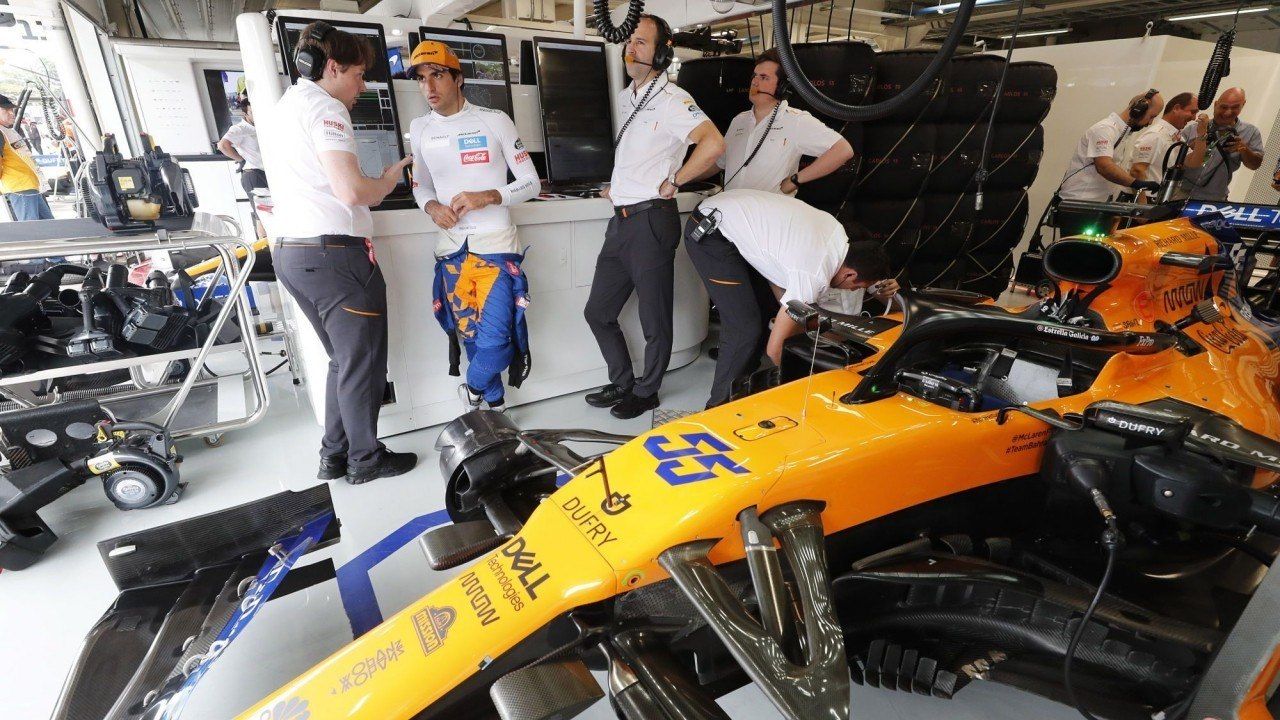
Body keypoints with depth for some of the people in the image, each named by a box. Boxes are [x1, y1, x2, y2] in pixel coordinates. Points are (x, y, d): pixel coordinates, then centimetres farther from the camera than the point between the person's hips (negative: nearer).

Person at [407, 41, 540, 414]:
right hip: (451, 247, 4)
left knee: (495, 337, -12)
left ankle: (473, 390, 19)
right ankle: (495, 405, 25)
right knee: (470, 335, 7)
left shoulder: (494, 120, -1)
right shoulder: (420, 128, 11)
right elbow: (420, 185, 20)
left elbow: (531, 183, -1)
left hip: (496, 245, -4)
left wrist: (487, 197, -17)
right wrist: (432, 207, -3)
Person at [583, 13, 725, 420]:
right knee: (598, 312, 13)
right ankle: (622, 383, 29)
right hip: (621, 220, 9)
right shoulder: (625, 99, 17)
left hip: (651, 221, -9)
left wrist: (672, 182, -16)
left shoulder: (670, 99, -10)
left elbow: (713, 144, -25)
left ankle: (647, 393, 22)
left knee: (654, 322, 4)